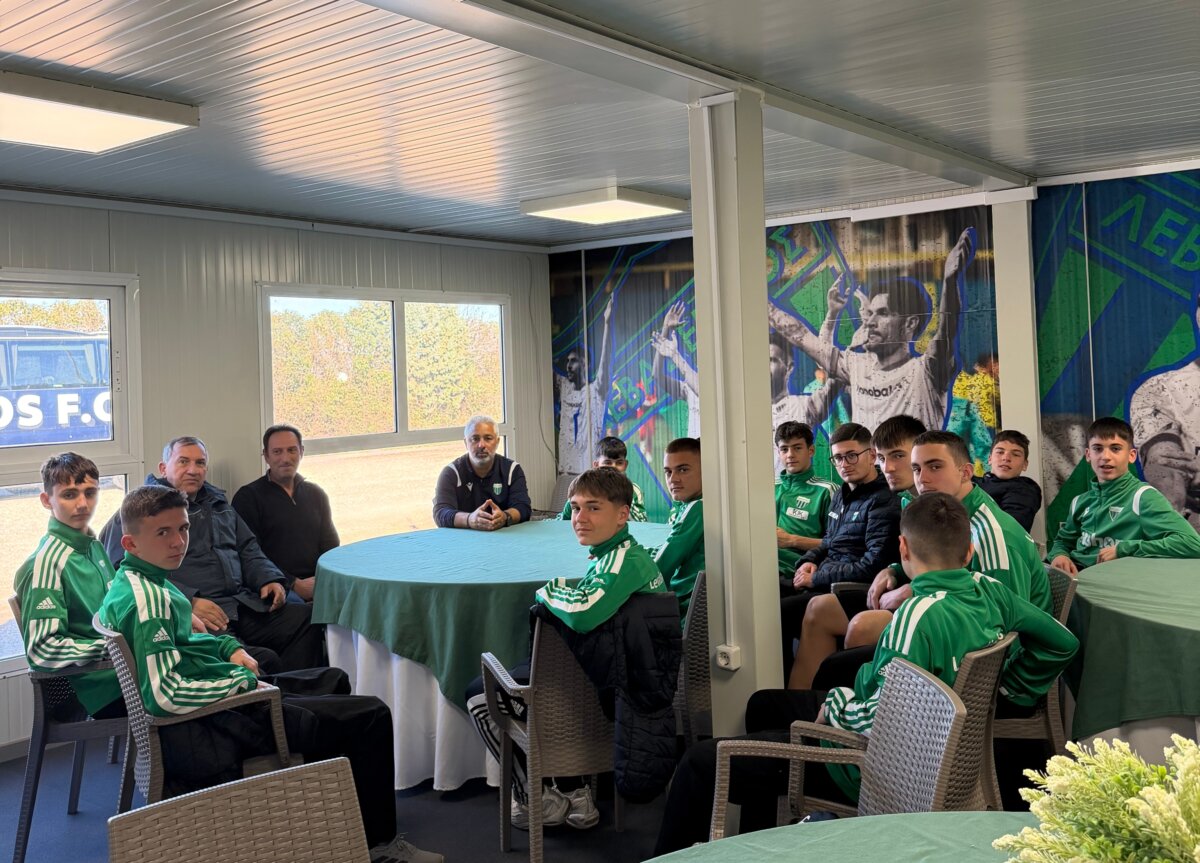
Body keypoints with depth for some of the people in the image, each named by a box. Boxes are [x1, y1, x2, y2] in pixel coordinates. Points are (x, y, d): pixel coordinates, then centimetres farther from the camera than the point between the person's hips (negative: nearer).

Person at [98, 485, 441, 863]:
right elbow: (164, 694, -31)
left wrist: (228, 647, 7)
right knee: (371, 717, -9)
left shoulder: (129, 580, 6)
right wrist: (243, 680, -18)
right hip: (204, 736, -11)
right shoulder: (149, 598, -25)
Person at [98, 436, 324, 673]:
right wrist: (188, 601, -18)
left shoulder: (218, 504, 27)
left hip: (242, 604, 7)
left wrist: (270, 580, 9)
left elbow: (248, 551, 32)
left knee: (309, 618, -18)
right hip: (187, 616, -7)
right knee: (264, 660, -34)